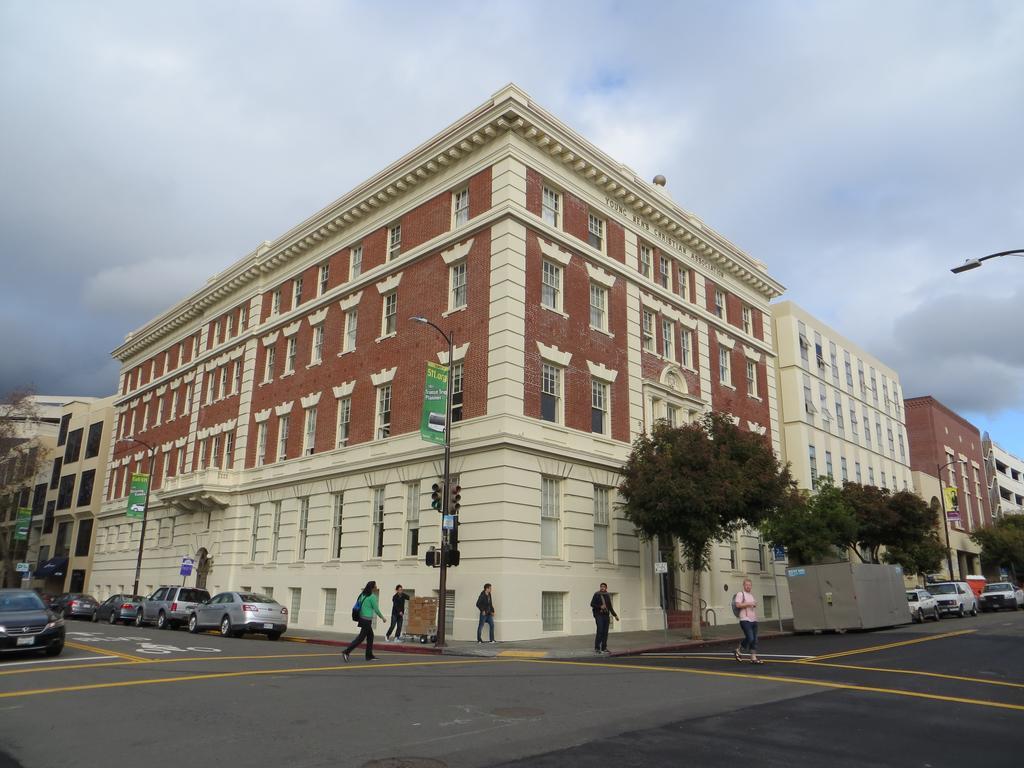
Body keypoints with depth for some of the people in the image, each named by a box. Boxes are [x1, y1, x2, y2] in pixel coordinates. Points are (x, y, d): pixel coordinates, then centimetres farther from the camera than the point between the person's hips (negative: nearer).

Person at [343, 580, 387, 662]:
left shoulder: (363, 595, 8)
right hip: (367, 620, -8)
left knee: (370, 636, 16)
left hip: (362, 618, 8)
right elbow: (376, 609, -9)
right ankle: (346, 652, -9)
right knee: (361, 637, -4)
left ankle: (369, 655, 20)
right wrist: (382, 617, 4)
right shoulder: (372, 596, -13)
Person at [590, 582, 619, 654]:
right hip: (599, 615, -5)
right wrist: (600, 606, -16)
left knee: (605, 632, 4)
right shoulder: (597, 595, -1)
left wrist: (615, 615, 16)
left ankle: (604, 648, 12)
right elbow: (592, 604, -3)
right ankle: (596, 648, -5)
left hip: (606, 615, 5)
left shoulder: (607, 596, 13)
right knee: (600, 631, -12)